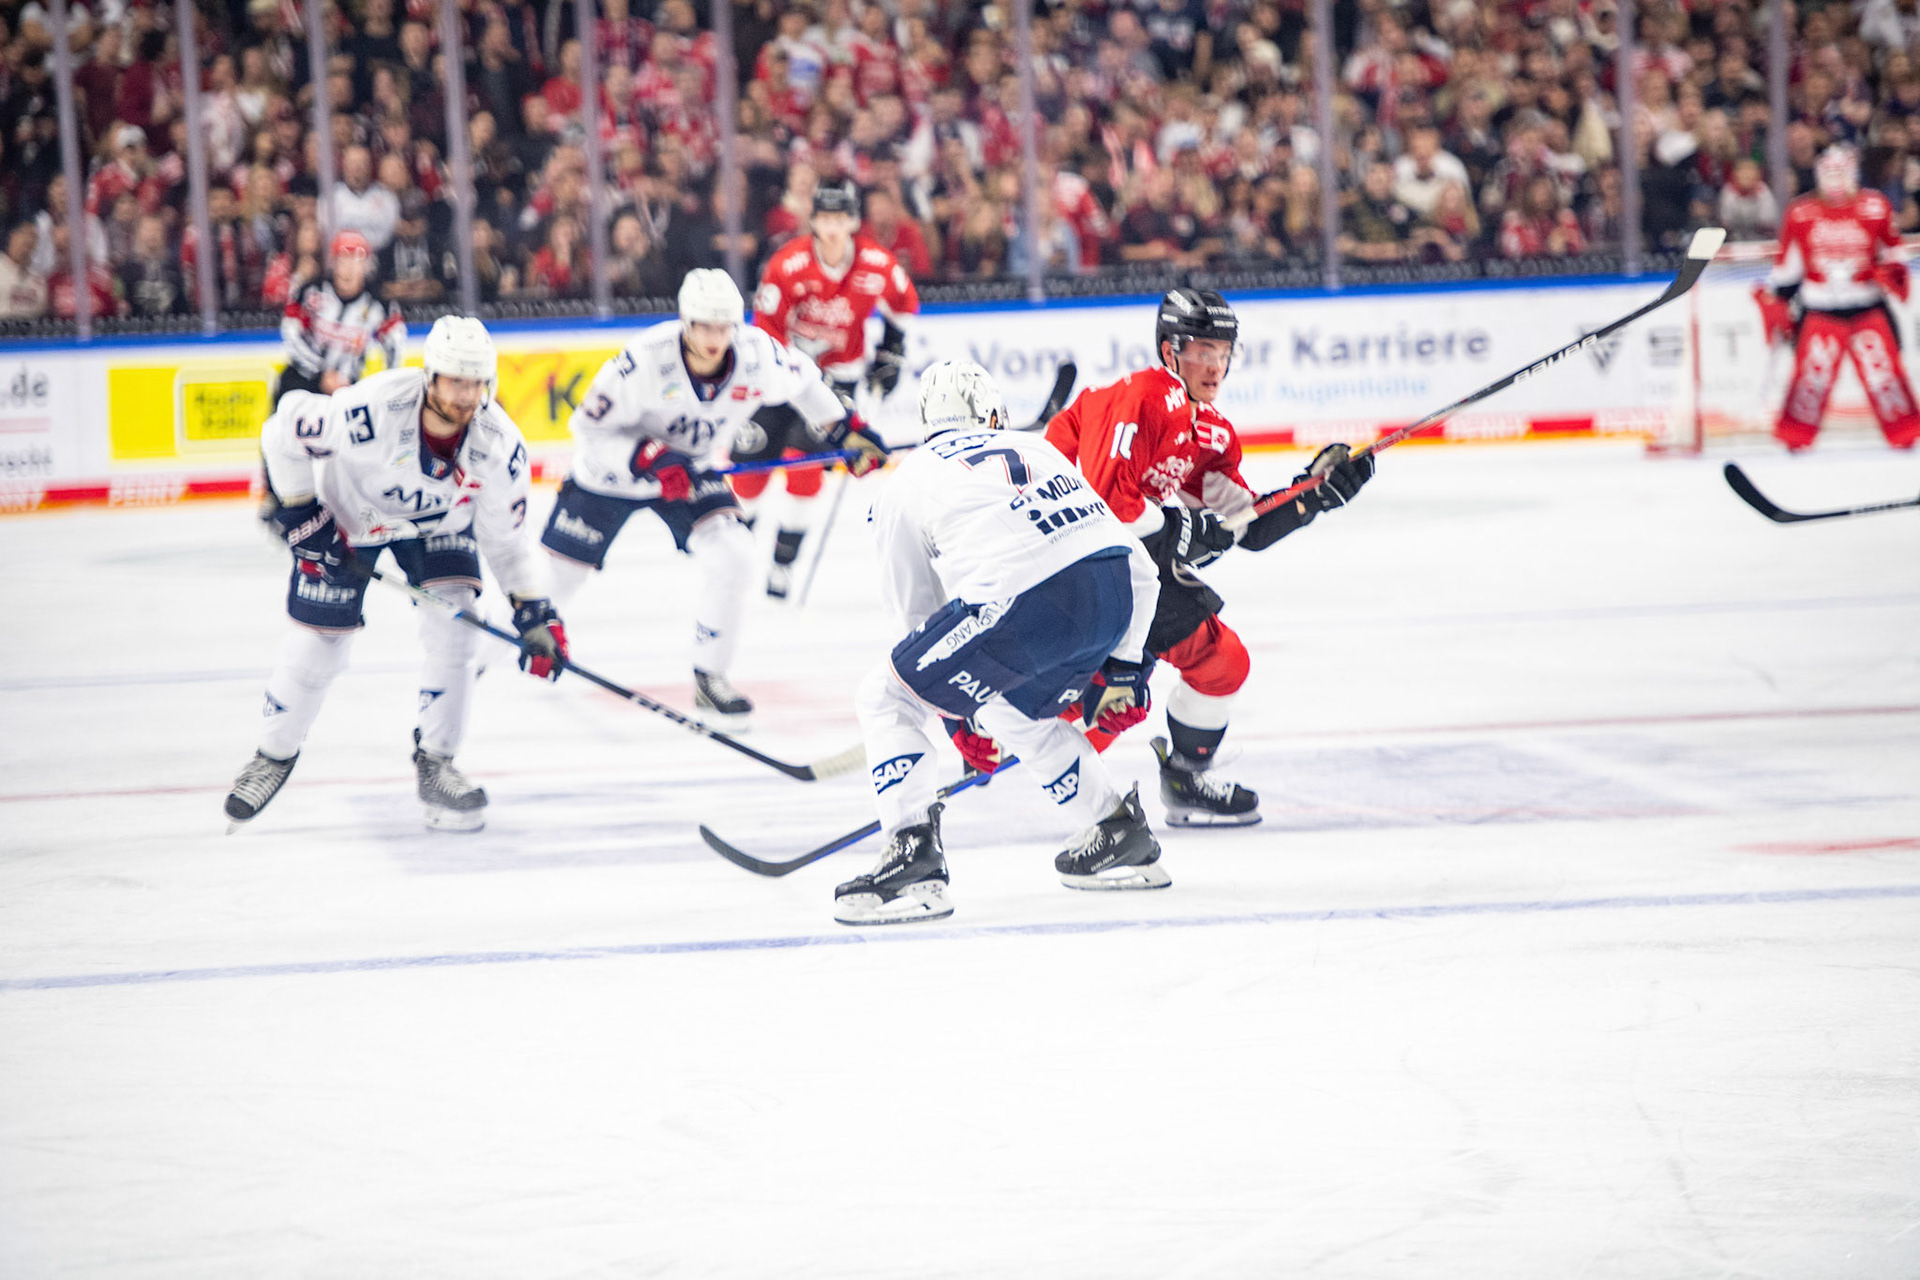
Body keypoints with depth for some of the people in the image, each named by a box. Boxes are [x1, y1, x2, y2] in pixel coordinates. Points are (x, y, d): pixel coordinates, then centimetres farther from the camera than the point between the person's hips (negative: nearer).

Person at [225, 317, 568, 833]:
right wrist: (299, 512, -19)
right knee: (318, 640, -2)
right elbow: (284, 431, -25)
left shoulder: (499, 443, -27)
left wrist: (535, 612, -18)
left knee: (454, 625, -15)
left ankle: (435, 762, 1)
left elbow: (505, 538, -12)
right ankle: (275, 754, 23)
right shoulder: (374, 411, -40)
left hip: (438, 522, 2)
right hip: (348, 514, -2)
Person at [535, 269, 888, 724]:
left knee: (732, 557, -19)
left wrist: (846, 429, 2)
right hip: (611, 475, -3)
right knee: (559, 571, 7)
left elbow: (802, 381, 1)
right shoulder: (645, 361, -35)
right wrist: (651, 461, -39)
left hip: (692, 473, 3)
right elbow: (589, 429, -28)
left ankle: (709, 678, -2)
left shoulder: (757, 356, -23)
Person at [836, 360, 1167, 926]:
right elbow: (1136, 565, 27)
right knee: (1011, 707, 33)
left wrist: (959, 713, 37)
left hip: (1017, 605, -5)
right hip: (1113, 597, 6)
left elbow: (918, 610, 25)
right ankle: (1121, 836, 36)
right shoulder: (1039, 451, 32)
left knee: (887, 699, 13)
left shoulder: (905, 485, 21)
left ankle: (914, 857, -1)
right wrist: (1122, 667, 33)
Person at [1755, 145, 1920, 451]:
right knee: (1812, 372, -6)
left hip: (1868, 308, 0)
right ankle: (1796, 437, 8)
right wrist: (1775, 304, 7)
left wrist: (1894, 272, -6)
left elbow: (1893, 251, 14)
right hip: (1819, 309, 0)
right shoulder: (1801, 214, 2)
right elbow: (1787, 265, 9)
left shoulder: (1876, 208, 2)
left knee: (1882, 368, -5)